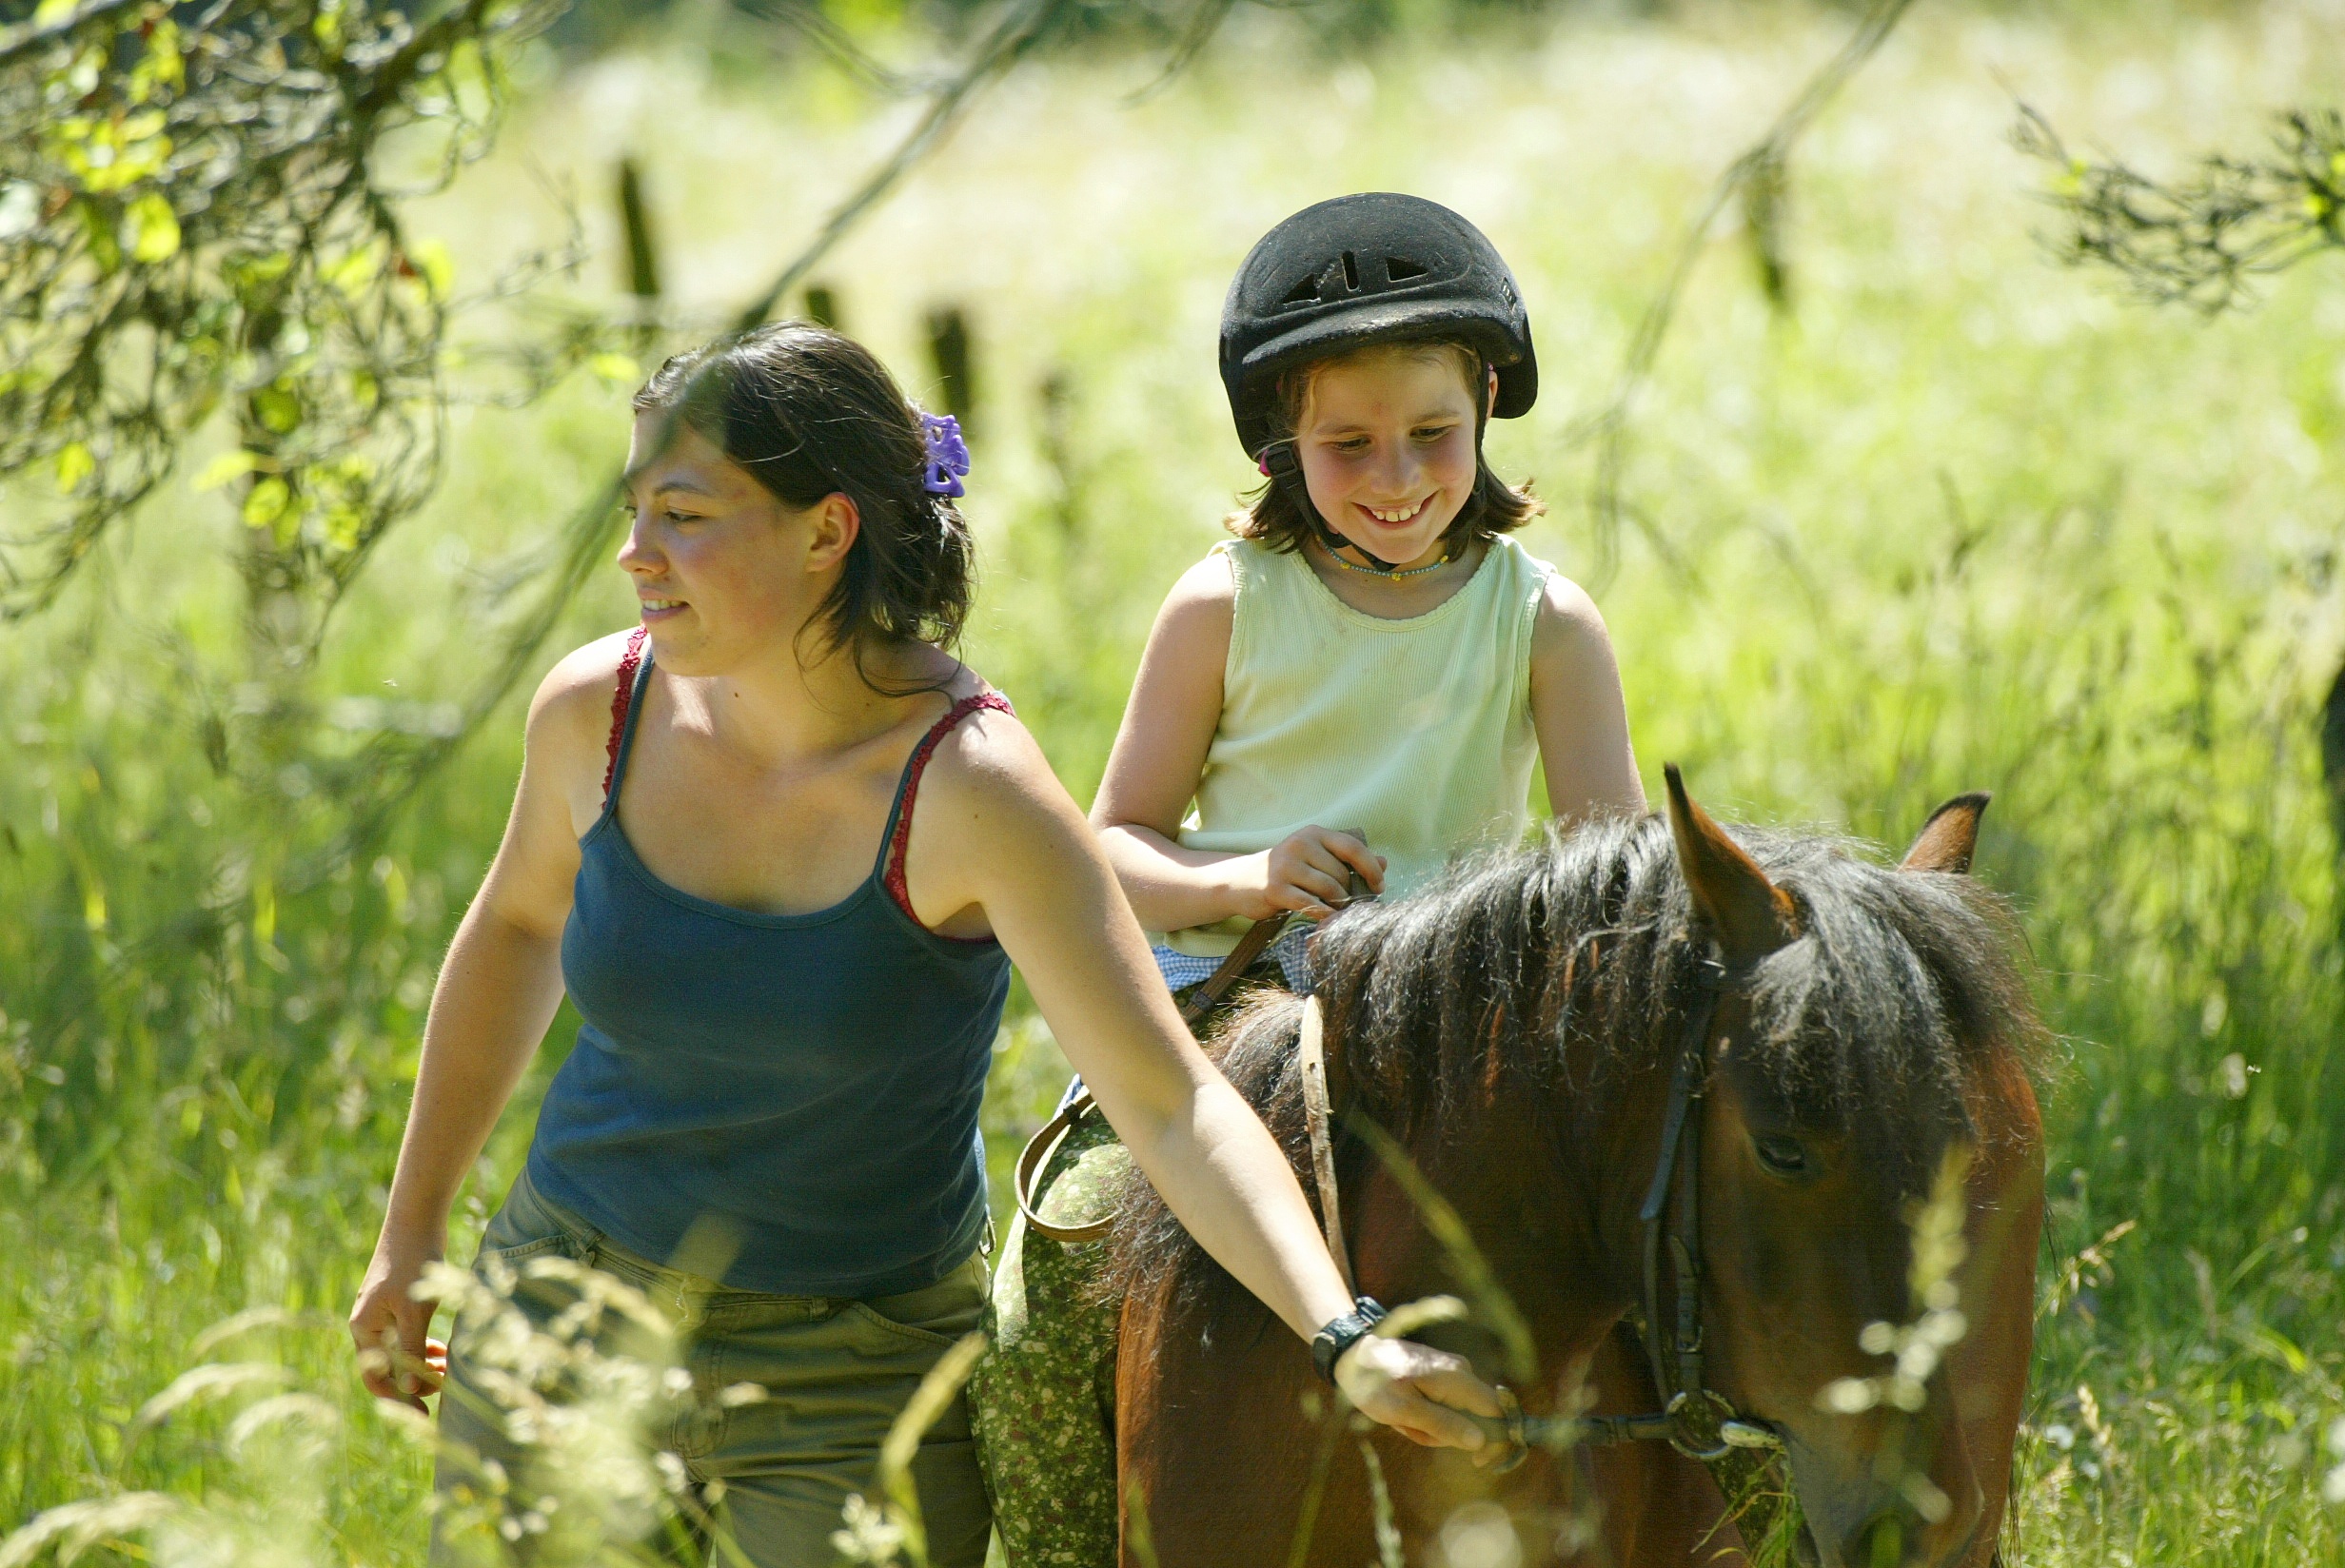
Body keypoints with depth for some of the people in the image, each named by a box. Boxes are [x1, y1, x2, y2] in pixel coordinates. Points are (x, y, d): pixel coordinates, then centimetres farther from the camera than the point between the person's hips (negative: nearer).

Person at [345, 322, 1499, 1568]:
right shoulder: (599, 712, -7)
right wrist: (410, 1234, 21)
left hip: (855, 1389, -3)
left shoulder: (969, 791, -21)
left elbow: (1173, 1106, -27)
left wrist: (1341, 1337, -41)